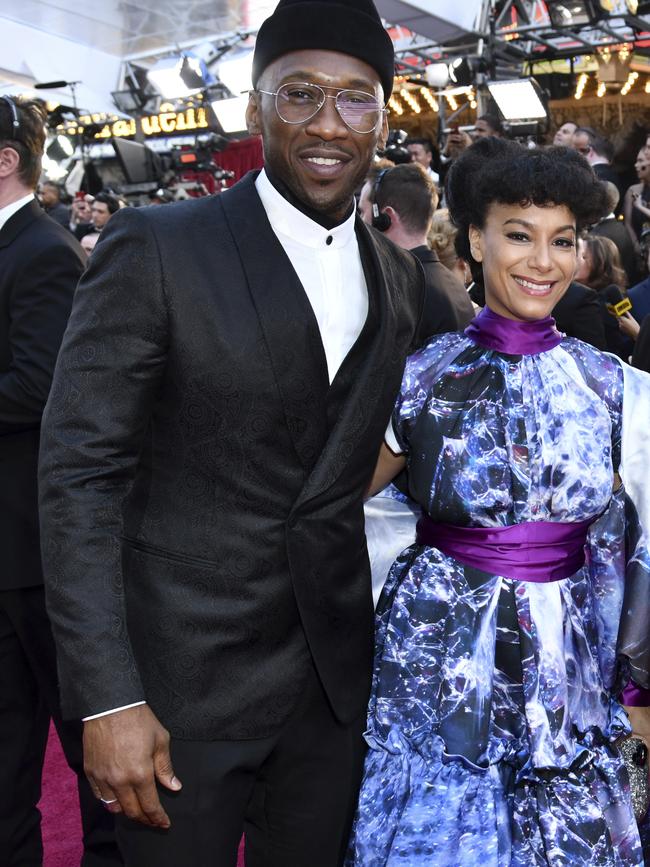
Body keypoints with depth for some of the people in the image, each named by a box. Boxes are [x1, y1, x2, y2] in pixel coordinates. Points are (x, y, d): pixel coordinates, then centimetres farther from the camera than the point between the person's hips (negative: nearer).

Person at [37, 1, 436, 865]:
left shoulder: (400, 276, 6)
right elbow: (80, 471, -13)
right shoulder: (155, 248, -11)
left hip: (336, 677, 5)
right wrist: (108, 699, -17)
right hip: (182, 679, -4)